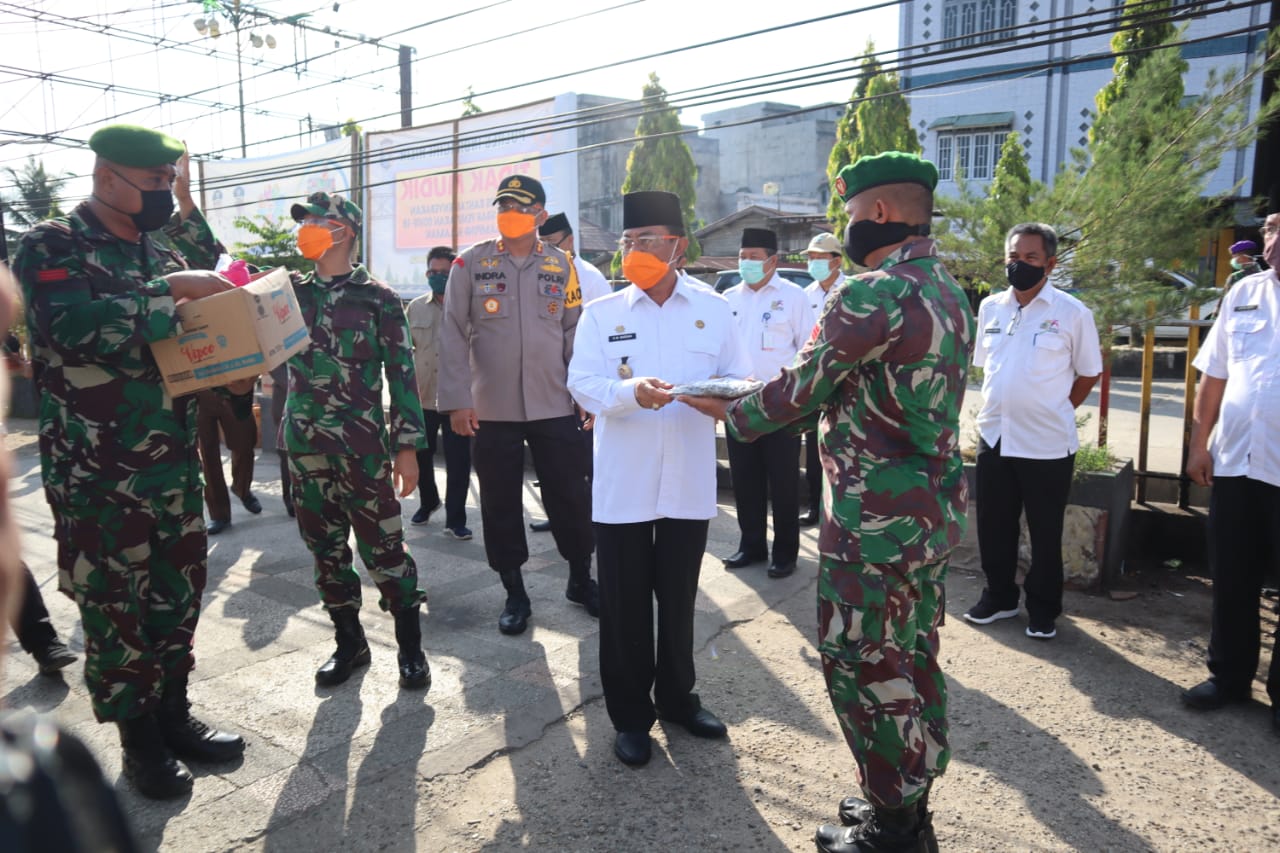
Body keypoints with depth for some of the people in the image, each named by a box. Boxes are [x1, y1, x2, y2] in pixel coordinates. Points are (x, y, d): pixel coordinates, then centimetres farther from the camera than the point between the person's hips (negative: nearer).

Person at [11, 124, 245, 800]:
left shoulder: (158, 252, 11)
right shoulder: (51, 247, -8)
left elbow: (218, 299, 25)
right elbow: (77, 326, -26)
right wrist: (172, 290, -21)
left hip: (175, 463, 6)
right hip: (99, 474, -6)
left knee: (179, 590, 13)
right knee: (114, 604, 6)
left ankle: (173, 713, 30)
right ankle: (138, 739, 22)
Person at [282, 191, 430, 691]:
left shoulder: (377, 297, -2)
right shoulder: (290, 292, 12)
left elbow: (401, 372, -4)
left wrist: (407, 445, -9)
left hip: (362, 444, -5)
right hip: (305, 443, 5)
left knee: (382, 546, -2)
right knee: (325, 547, 11)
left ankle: (410, 646, 14)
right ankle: (349, 641, 26)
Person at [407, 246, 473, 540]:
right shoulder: (416, 308, 7)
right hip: (421, 397, 4)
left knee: (459, 461, 0)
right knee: (421, 455, 15)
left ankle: (455, 520, 13)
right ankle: (428, 501, 40)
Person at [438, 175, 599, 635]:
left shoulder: (560, 264, 6)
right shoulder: (472, 263, 1)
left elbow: (574, 332, 8)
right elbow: (454, 334, -1)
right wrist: (457, 399, -7)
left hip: (556, 406, 1)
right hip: (492, 408, 0)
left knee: (571, 497, 7)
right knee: (500, 504, 8)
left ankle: (581, 579, 28)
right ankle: (514, 593, 24)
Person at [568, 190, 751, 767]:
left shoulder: (714, 309, 5)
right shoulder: (602, 313, 2)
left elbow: (741, 379, 4)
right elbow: (582, 385, -7)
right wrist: (630, 392, -26)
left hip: (688, 482, 1)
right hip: (622, 483, -1)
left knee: (679, 600, 16)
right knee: (625, 606, 7)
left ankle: (677, 697, 35)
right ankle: (630, 715, 24)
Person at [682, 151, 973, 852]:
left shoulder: (872, 295, -19)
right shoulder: (949, 292, 11)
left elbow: (803, 388, -13)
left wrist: (731, 414, 5)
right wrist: (762, 400, 17)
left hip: (877, 517, -10)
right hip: (935, 505, 10)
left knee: (861, 664, 4)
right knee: (912, 658, 18)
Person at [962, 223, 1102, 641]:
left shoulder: (1072, 312, -7)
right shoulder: (990, 307, 5)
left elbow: (1088, 374, 1)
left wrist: (1054, 413, 0)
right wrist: (999, 408, 8)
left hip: (1047, 445, -4)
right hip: (994, 437, 4)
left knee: (1045, 534, 9)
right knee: (993, 527, 14)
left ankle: (1043, 610, 25)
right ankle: (999, 596, 31)